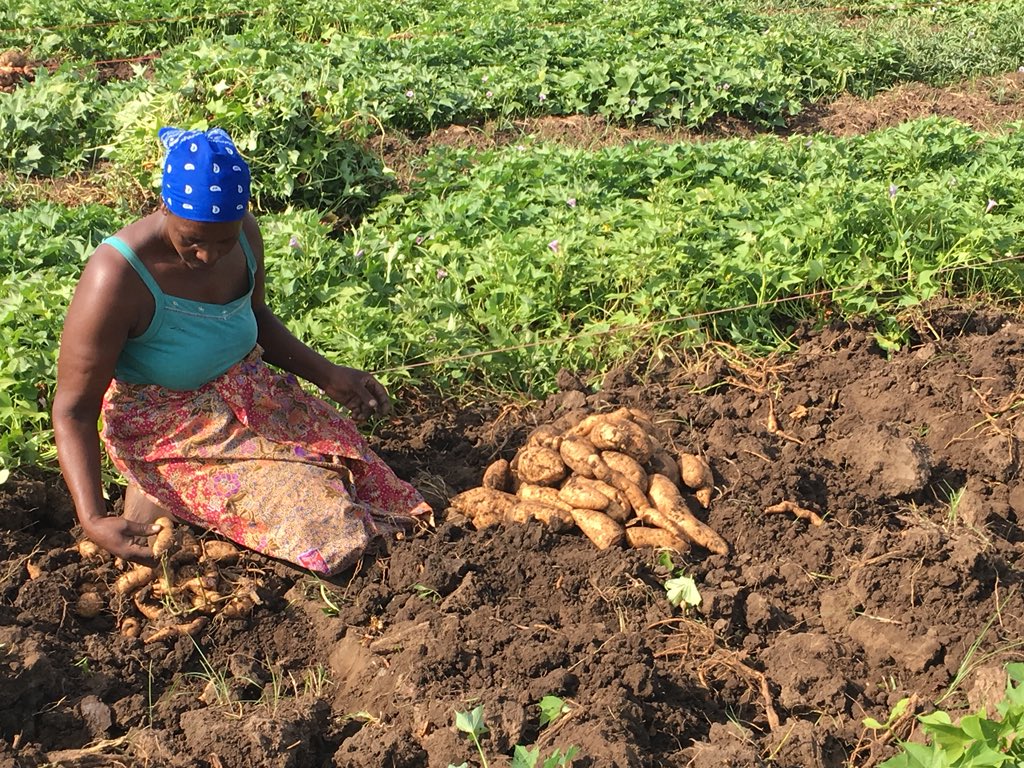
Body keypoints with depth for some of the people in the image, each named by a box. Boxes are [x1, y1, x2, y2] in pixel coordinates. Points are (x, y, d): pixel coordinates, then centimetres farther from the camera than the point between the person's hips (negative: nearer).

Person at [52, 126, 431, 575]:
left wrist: (327, 375, 3)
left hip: (248, 397, 7)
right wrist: (92, 519, -32)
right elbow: (74, 408, -21)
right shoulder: (118, 277, -27)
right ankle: (161, 496, 5)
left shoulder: (243, 236, -7)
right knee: (319, 516, -17)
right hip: (168, 429, -7)